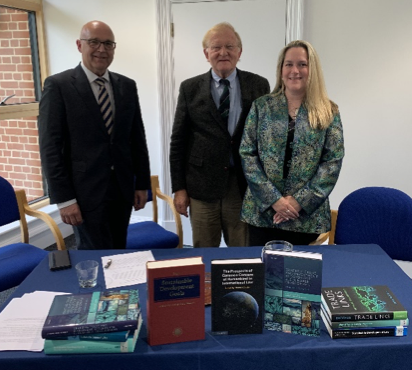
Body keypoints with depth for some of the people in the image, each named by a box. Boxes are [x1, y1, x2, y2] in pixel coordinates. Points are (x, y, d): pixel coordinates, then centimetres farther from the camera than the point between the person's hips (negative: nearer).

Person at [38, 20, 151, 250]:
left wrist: (142, 184, 8)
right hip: (86, 192, -4)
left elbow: (138, 138, 11)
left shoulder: (127, 86, 8)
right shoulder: (58, 85, -5)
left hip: (123, 190, 5)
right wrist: (64, 199, -12)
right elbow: (50, 146, -9)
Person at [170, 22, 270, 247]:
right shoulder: (190, 88, 4)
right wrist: (179, 188, 0)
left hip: (245, 185, 0)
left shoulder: (258, 85, 4)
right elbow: (178, 141, 4)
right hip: (202, 187, 0)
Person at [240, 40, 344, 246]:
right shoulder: (261, 106, 2)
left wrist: (300, 201, -12)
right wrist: (273, 199, -11)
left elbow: (333, 161, -3)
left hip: (307, 215, 0)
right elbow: (247, 154, -3)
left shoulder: (328, 112, 2)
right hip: (262, 211, 0)